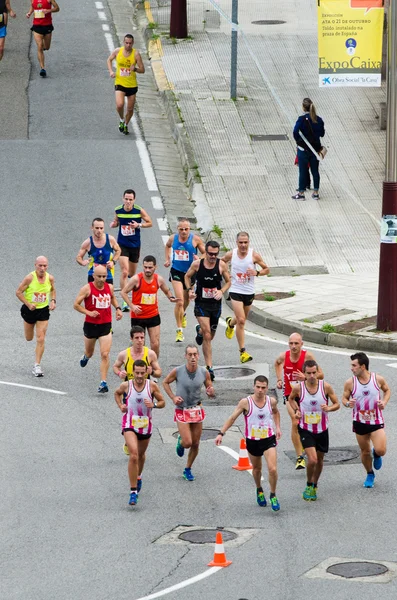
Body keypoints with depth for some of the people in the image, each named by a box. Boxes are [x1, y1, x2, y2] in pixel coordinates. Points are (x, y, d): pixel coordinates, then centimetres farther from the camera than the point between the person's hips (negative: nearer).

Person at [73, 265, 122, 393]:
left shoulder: (109, 287, 1)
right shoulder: (87, 288, -11)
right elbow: (76, 305, -8)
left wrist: (117, 308, 9)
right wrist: (89, 313, -20)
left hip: (106, 326, 1)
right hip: (90, 325, -1)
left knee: (105, 355, -11)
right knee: (89, 352, 19)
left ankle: (103, 383, -10)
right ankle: (85, 357, 58)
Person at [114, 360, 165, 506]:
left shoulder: (152, 386, -6)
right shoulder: (126, 385, -6)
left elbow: (162, 402, 3)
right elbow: (117, 393, 17)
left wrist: (153, 405, -18)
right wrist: (120, 406, 0)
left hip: (145, 426, 3)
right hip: (129, 424, -3)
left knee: (141, 454, 23)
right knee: (133, 455, -21)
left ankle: (138, 476, 56)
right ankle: (133, 491, -20)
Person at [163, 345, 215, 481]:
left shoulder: (204, 373, -6)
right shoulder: (177, 371, -13)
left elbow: (210, 390, 6)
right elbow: (165, 383, 4)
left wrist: (211, 392, -18)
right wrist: (173, 397, -8)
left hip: (197, 411, 3)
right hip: (182, 411, -3)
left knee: (195, 444, 7)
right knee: (187, 442, -12)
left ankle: (188, 469, 27)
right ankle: (180, 442, 26)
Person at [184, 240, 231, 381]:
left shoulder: (222, 265, -8)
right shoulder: (197, 264, -10)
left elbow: (228, 282, 5)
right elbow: (187, 276, 8)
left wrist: (221, 291, -15)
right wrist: (190, 289, -8)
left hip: (216, 304, 3)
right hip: (201, 304, -3)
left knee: (210, 336, 18)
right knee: (207, 335, -15)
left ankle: (199, 331, 56)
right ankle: (209, 367, -11)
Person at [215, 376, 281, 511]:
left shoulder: (271, 401, -5)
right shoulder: (246, 402, -14)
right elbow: (232, 418, -8)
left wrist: (277, 427, 10)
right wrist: (221, 433, -14)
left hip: (269, 439, 0)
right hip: (252, 441, 0)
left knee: (272, 469, -14)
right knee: (256, 469, 17)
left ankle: (273, 496, 7)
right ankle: (259, 491, 46)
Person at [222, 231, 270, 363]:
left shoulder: (254, 256, -10)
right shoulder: (230, 255, -7)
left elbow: (267, 269, 0)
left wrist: (257, 273, -20)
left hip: (249, 292, 2)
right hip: (235, 291, -2)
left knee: (242, 320, 20)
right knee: (241, 320, -14)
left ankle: (230, 322, 58)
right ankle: (243, 351, -10)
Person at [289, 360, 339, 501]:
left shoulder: (325, 386, -11)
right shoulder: (298, 388, -12)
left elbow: (337, 404, -2)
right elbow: (291, 399, 12)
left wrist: (328, 408, -23)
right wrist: (296, 410, -6)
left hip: (322, 429, 2)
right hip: (306, 429, -2)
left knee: (319, 460, 14)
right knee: (312, 460, -16)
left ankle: (314, 486, 37)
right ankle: (309, 486, 9)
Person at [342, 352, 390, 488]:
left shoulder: (378, 379, -9)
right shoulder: (350, 383, -9)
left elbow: (387, 390, 10)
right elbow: (344, 398, 2)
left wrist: (384, 402, -8)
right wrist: (347, 403, -21)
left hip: (376, 421, -1)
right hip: (360, 422, 1)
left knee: (381, 450, -15)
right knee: (365, 452, 10)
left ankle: (376, 454, 23)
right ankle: (370, 475, 36)